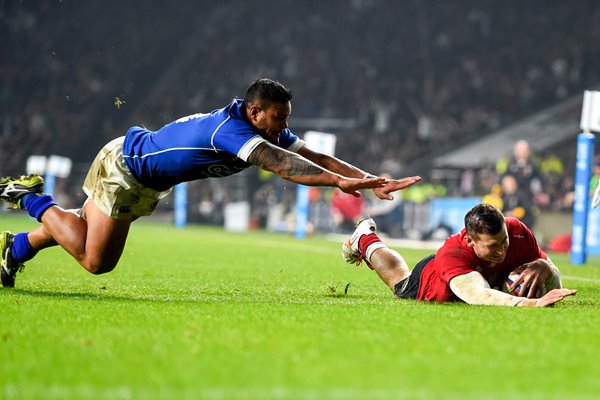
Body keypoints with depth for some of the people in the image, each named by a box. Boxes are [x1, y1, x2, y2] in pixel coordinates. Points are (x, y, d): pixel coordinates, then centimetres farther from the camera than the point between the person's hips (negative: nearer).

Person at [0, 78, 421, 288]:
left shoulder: (271, 132, -10)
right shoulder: (230, 129, -37)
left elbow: (315, 156, -14)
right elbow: (280, 164, -51)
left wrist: (370, 179, -26)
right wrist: (340, 181, -60)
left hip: (147, 182, 9)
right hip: (122, 166, -9)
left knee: (102, 261, 17)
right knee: (92, 259, -8)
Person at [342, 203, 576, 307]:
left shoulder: (517, 232, -40)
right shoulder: (453, 254, -54)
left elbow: (554, 286, -30)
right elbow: (479, 296, -72)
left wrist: (543, 267, -54)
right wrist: (533, 303, -85)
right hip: (424, 283, -3)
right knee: (399, 281, 32)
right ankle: (366, 238, 61)